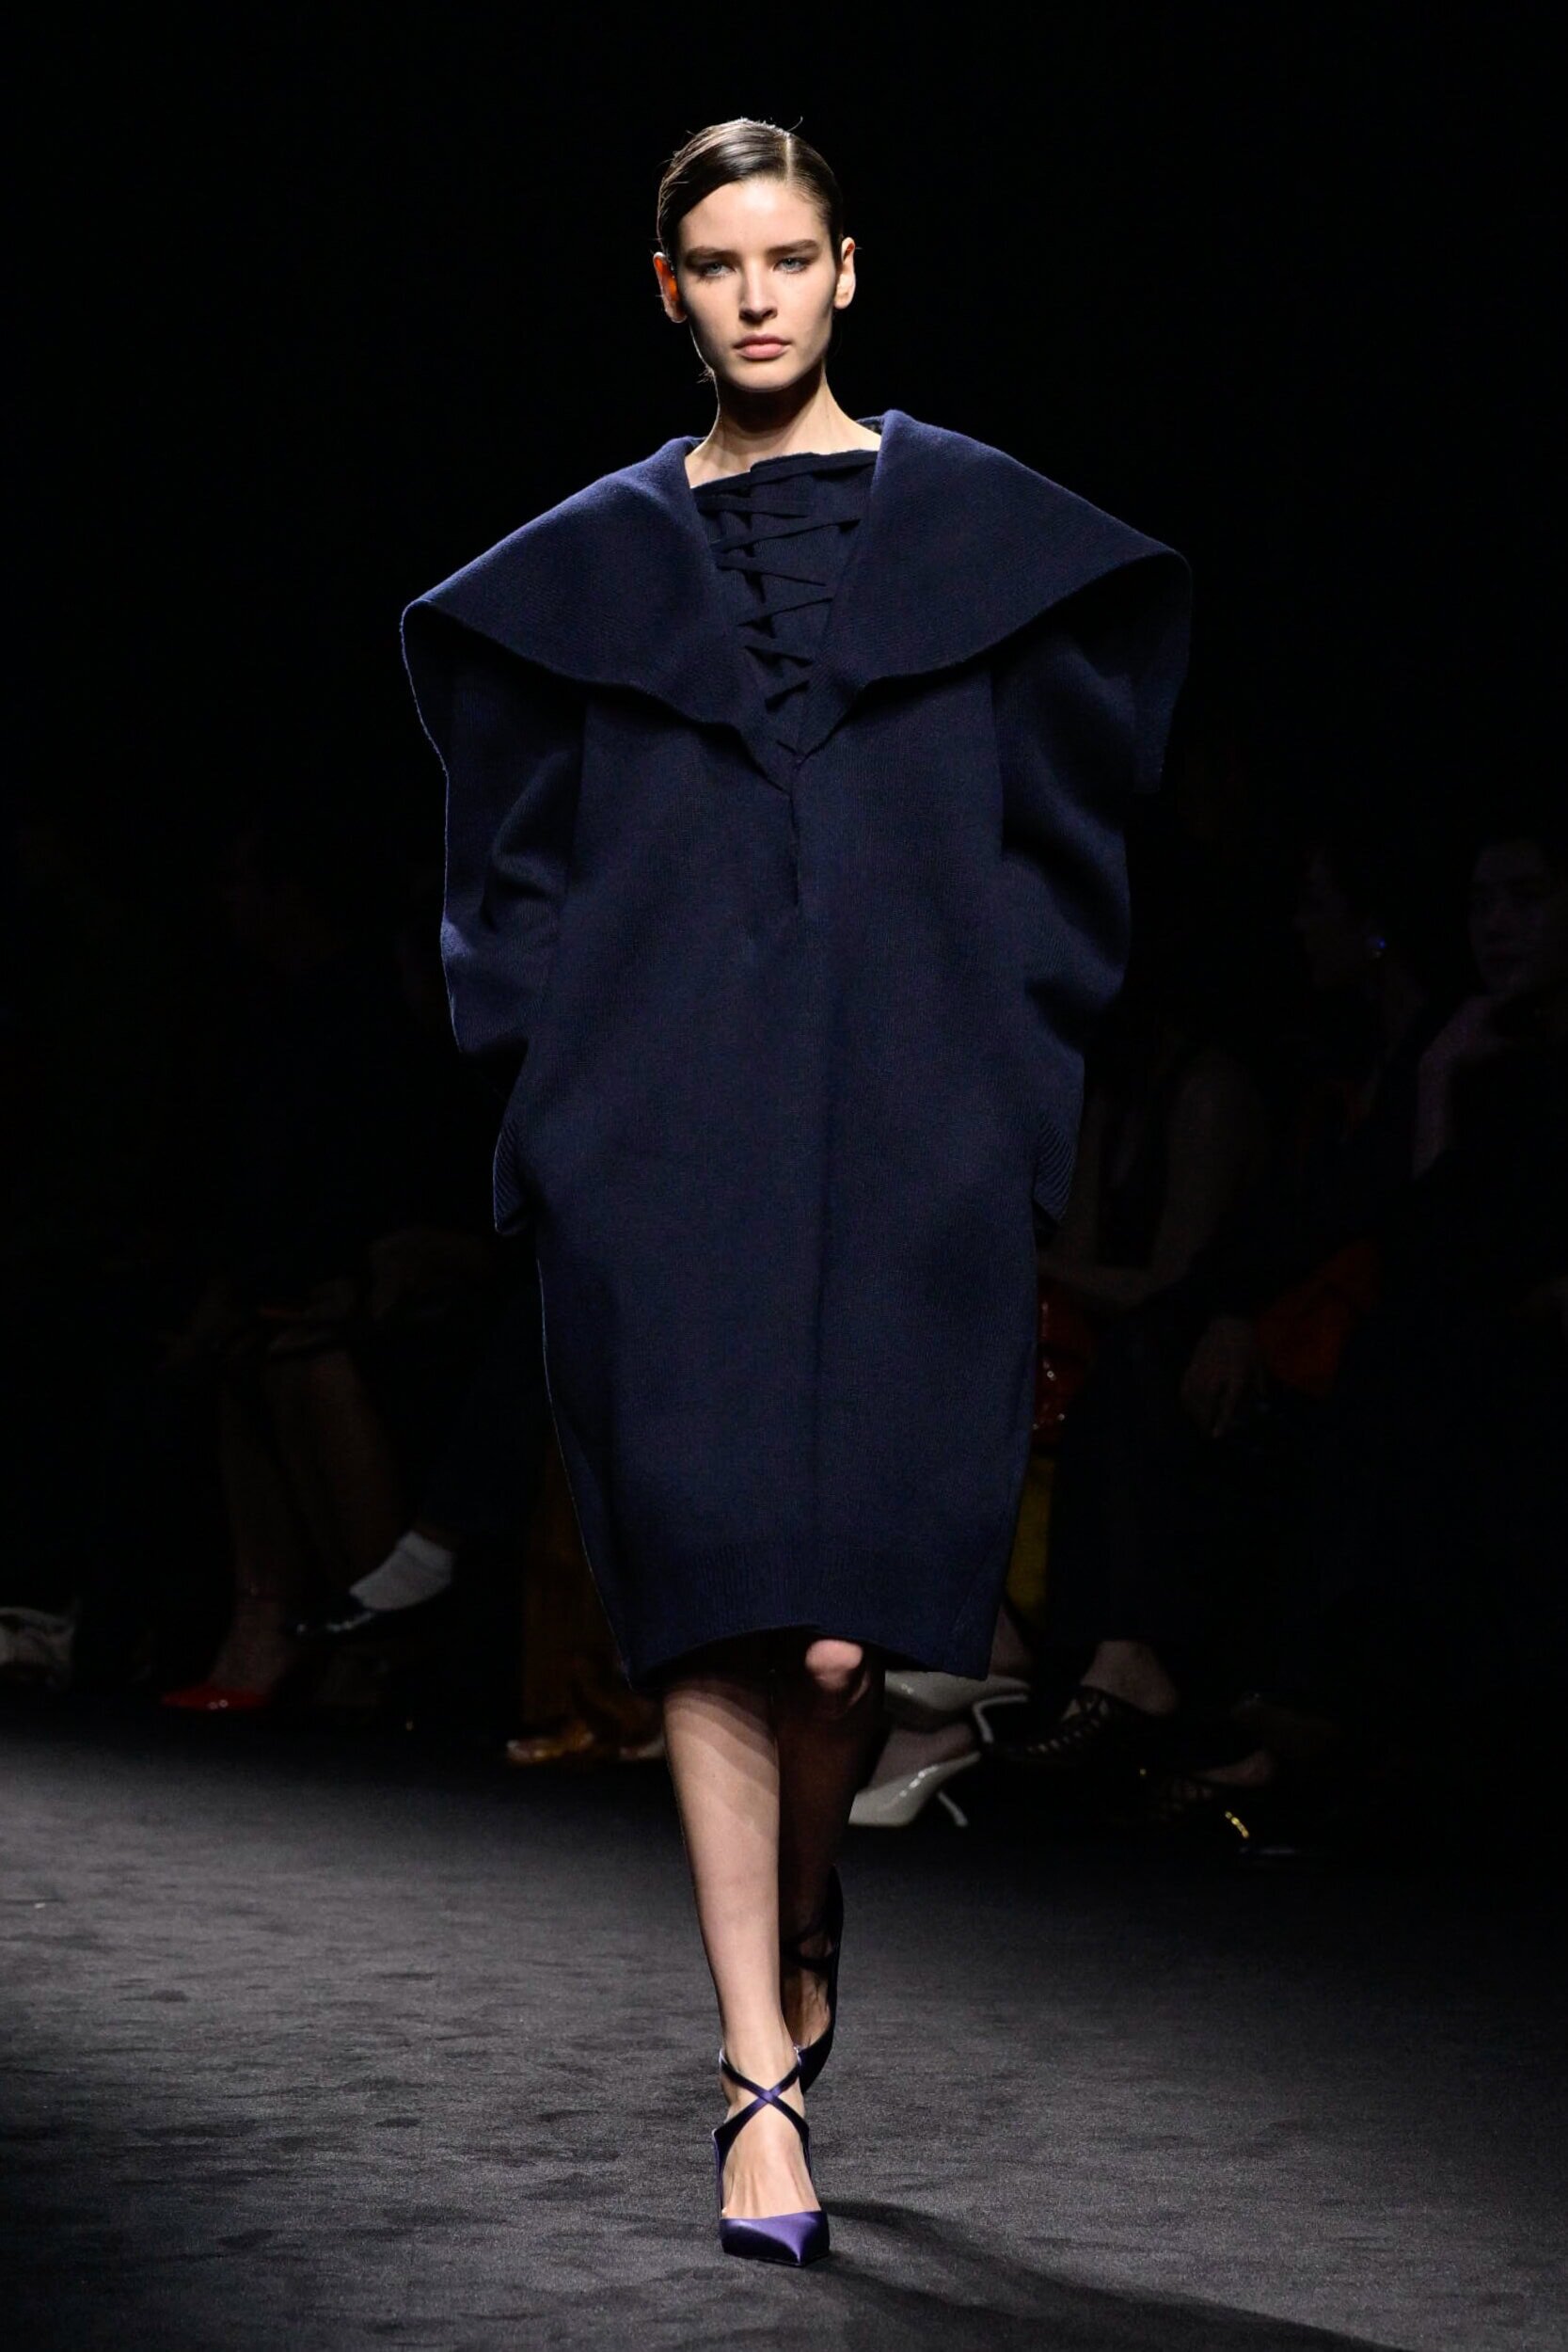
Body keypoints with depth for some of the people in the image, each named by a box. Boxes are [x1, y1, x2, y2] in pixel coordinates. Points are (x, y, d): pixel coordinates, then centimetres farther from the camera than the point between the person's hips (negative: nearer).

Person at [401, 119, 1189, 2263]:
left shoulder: (978, 530, 7)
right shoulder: (589, 566, 11)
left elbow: (1056, 828, 8)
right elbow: (521, 857, 14)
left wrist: (1011, 1078, 1)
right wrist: (557, 1081, 3)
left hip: (906, 1141, -1)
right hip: (666, 1151, 1)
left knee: (842, 1634, -6)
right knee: (713, 1611, -5)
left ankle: (805, 1940, 25)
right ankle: (764, 2078, -1)